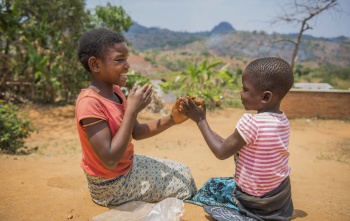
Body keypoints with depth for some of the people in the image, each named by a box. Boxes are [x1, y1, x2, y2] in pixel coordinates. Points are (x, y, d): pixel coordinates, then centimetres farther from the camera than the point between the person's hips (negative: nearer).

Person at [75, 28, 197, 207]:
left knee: (182, 172, 17)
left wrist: (171, 119, -11)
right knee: (183, 183, 5)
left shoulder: (115, 91, -3)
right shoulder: (89, 103, -29)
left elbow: (136, 132, 3)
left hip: (129, 166, 8)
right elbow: (110, 160, -32)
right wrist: (132, 110, -32)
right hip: (112, 185, -8)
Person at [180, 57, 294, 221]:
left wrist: (200, 120, -11)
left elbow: (221, 152, -15)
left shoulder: (250, 122, -28)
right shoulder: (282, 120, -4)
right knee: (227, 182, 29)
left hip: (253, 201, -6)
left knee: (211, 186, 18)